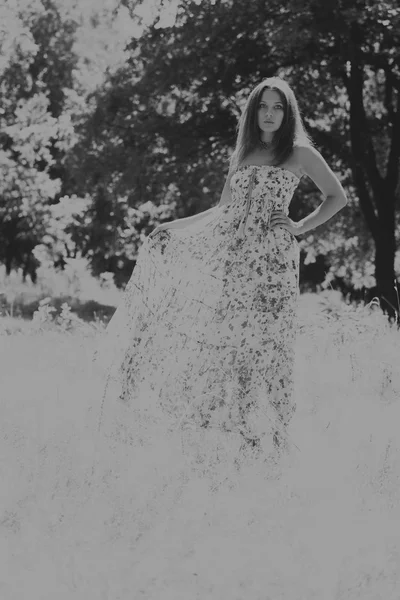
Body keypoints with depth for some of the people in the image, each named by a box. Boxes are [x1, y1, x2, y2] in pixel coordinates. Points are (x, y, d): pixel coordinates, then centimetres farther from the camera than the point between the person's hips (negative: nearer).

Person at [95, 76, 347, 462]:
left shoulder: (300, 154, 5)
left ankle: (266, 433, -1)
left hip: (271, 256, -5)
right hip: (227, 249, 5)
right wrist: (174, 226, 11)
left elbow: (337, 197, 7)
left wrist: (302, 227, -2)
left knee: (262, 340, -7)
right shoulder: (242, 154, 18)